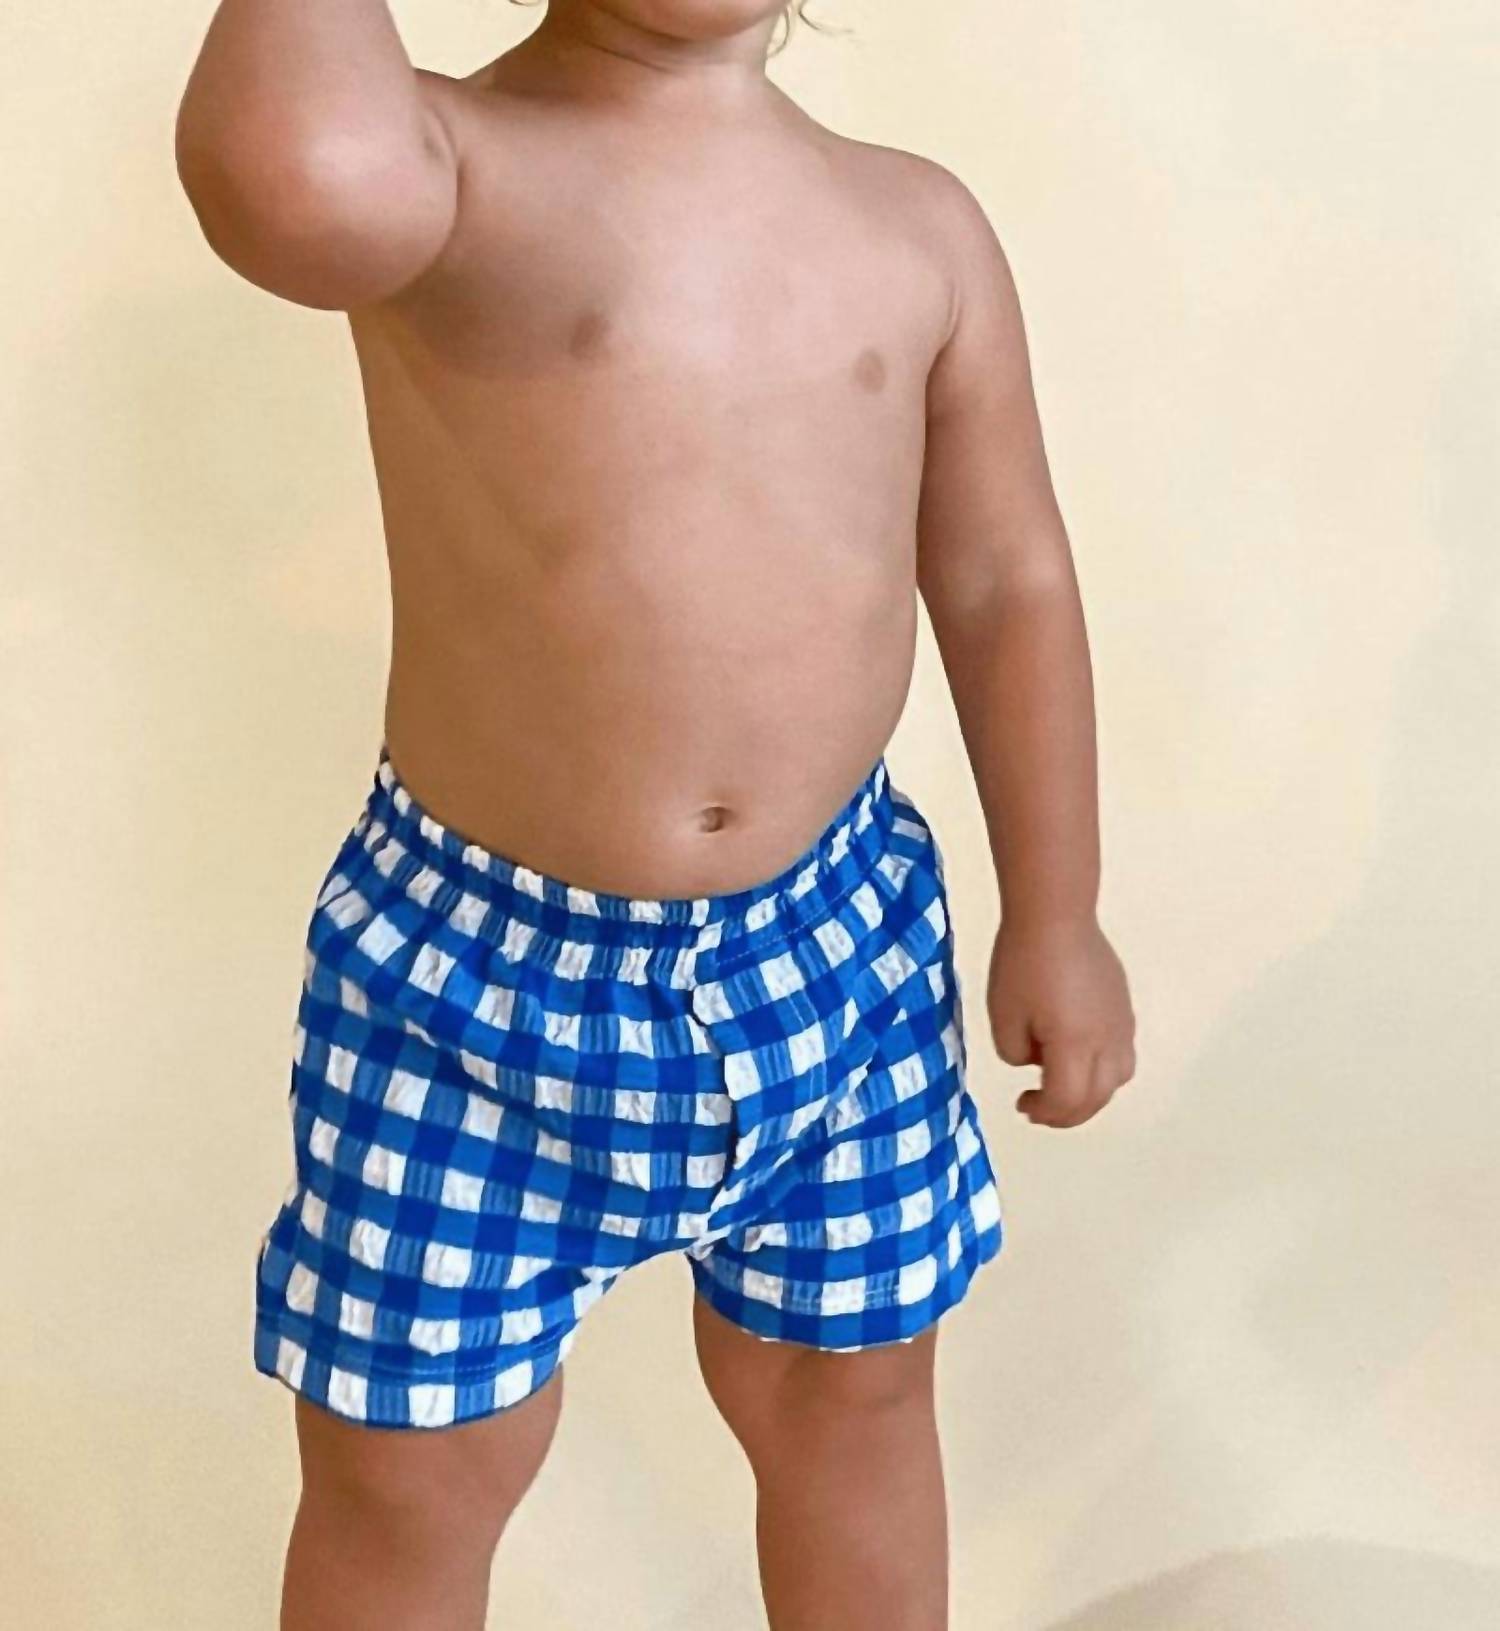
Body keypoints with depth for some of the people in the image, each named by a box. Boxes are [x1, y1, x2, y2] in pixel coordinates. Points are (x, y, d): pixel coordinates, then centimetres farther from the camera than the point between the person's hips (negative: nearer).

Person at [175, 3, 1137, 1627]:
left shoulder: (919, 223, 0)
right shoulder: (453, 160, -16)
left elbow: (1006, 579, 7)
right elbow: (298, 179, -43)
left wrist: (1053, 919, 9)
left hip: (838, 946, 4)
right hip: (478, 964, -3)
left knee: (849, 1388, 22)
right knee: (410, 1470, 13)